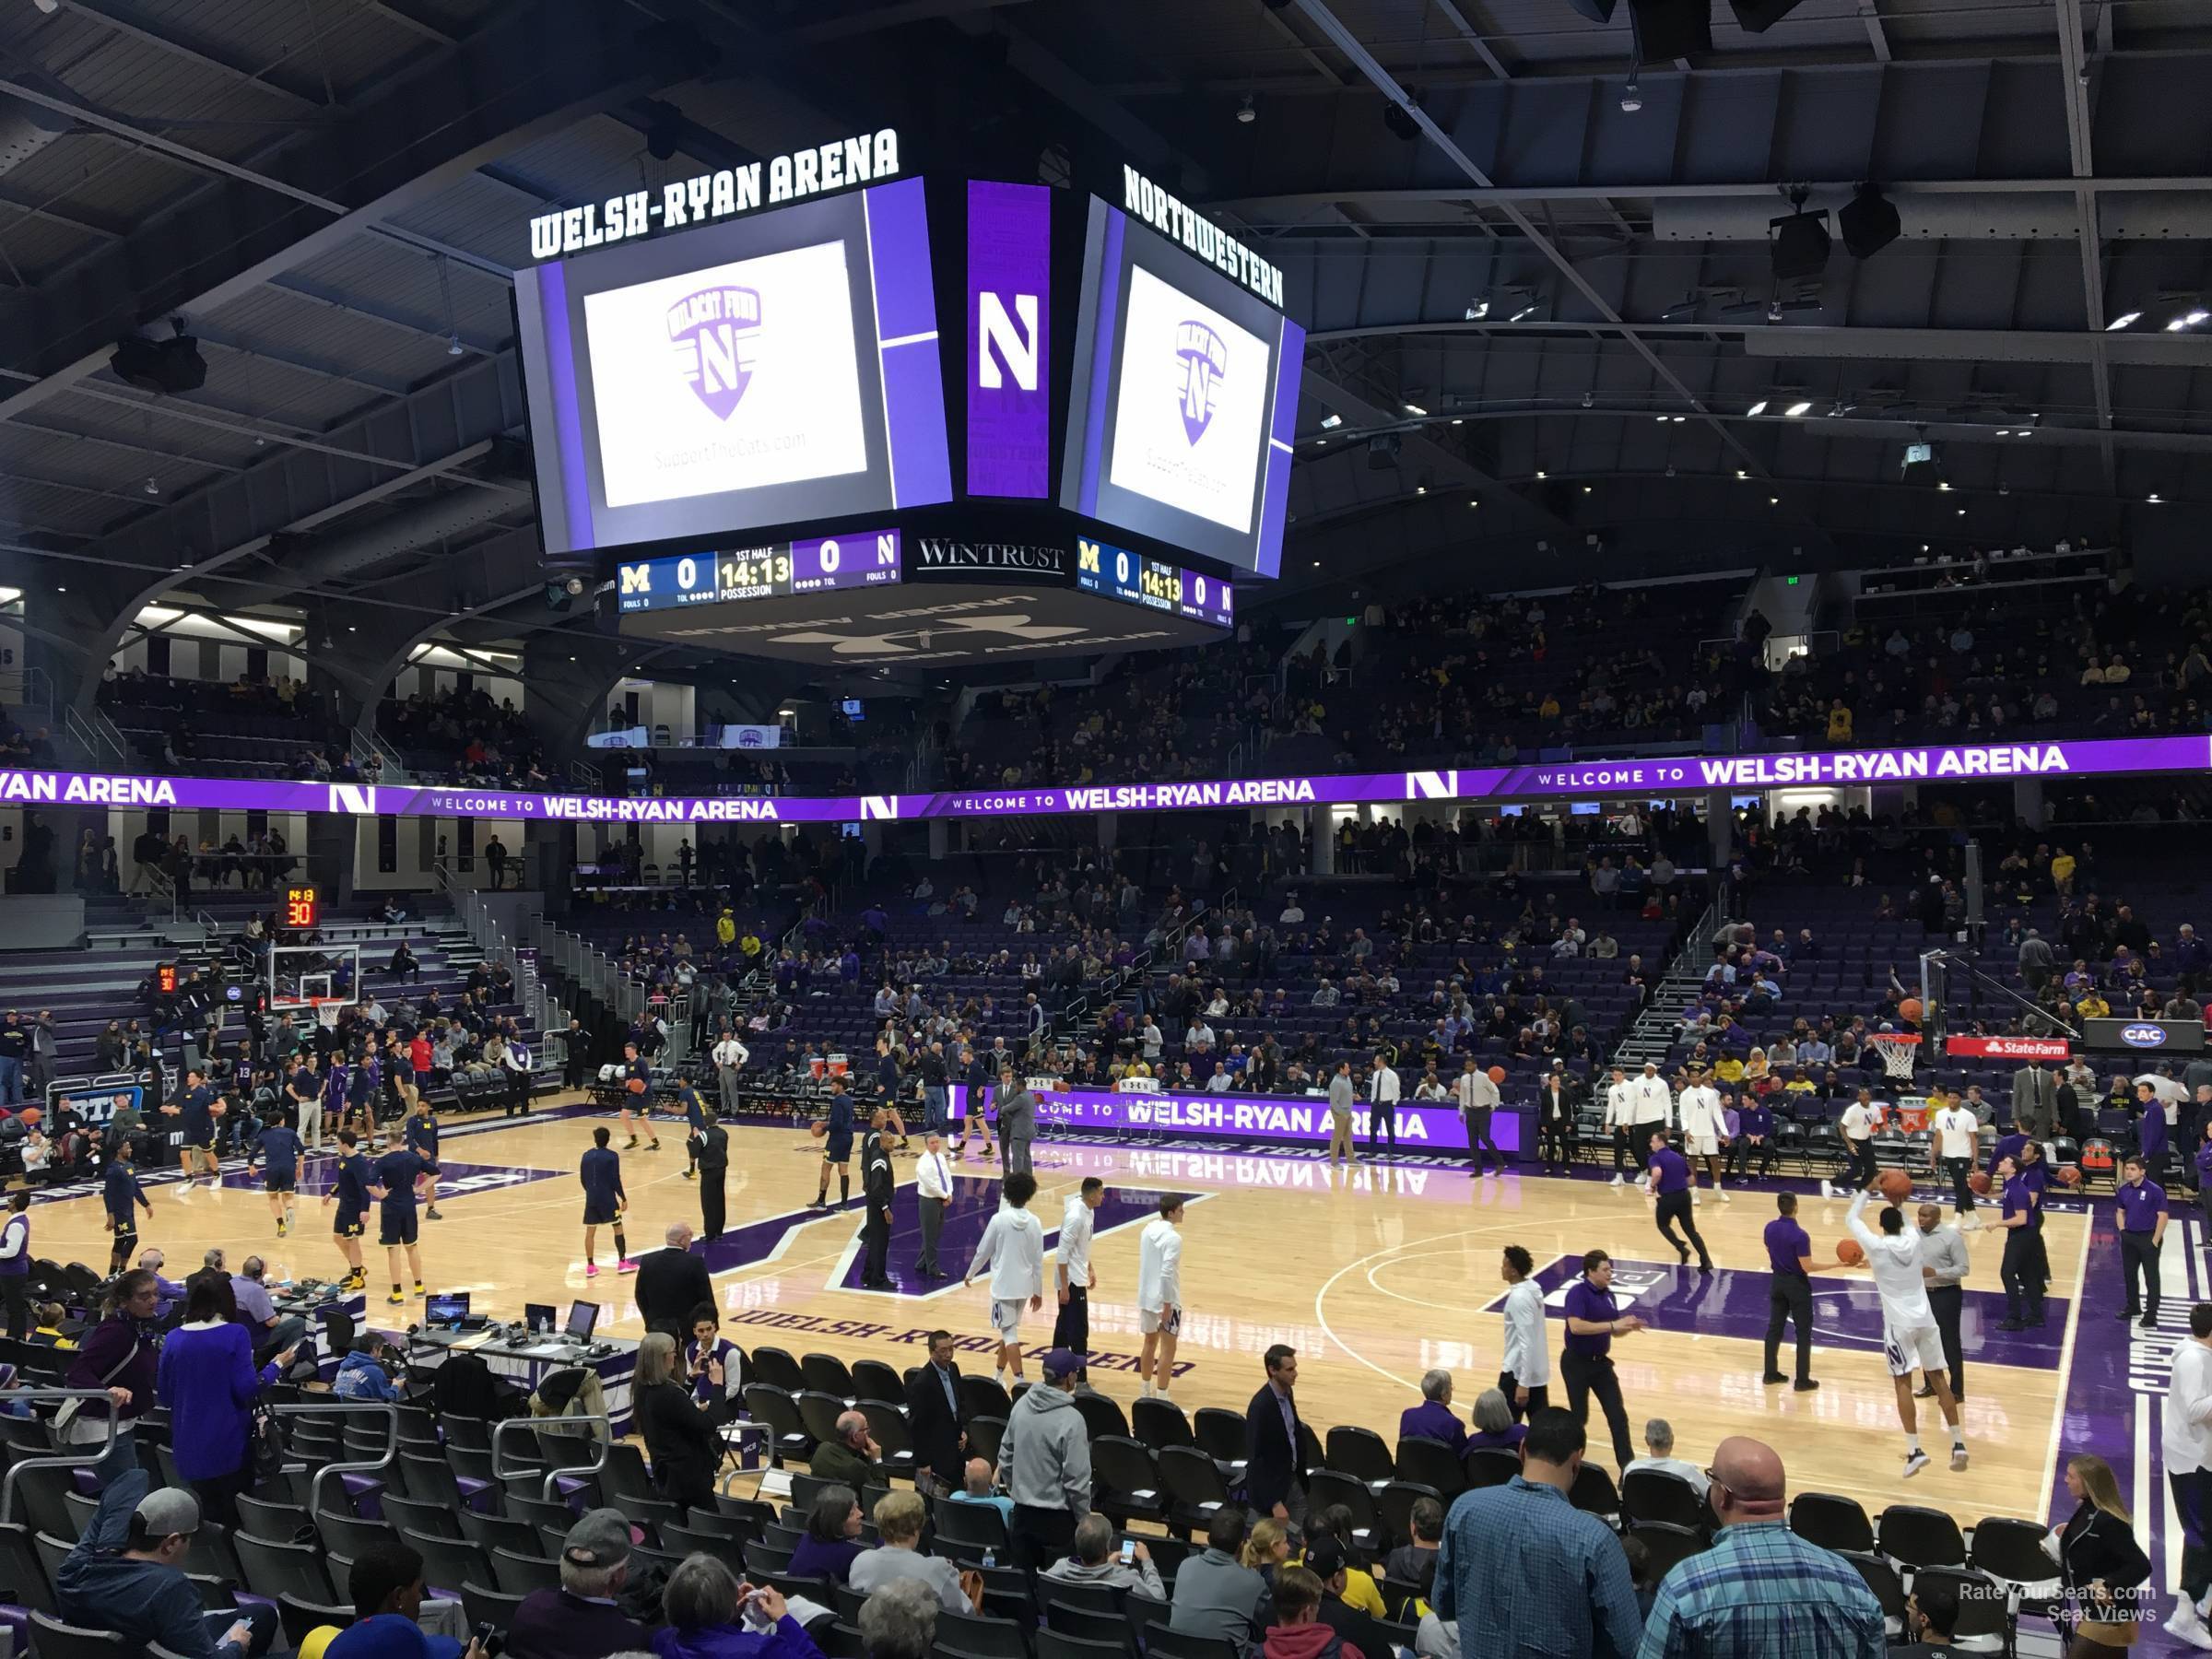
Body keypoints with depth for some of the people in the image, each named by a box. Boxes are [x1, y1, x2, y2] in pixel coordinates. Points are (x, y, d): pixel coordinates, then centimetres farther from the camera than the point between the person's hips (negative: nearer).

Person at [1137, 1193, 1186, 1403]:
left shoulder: (1147, 1230, 4)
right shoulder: (1172, 1237, -21)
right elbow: (1166, 1273, -24)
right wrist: (1167, 1305, -20)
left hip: (1146, 1297, 8)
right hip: (1166, 1300, -8)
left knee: (1150, 1342, 20)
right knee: (1168, 1348, 1)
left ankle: (1146, 1391, 30)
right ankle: (1162, 1397, 3)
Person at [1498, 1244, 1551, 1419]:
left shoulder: (1519, 1297, -22)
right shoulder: (1533, 1288, 5)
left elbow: (1526, 1343, -24)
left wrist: (1523, 1384, -23)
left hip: (1518, 1372, -8)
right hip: (1538, 1371, 8)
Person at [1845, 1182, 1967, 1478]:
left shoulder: (1876, 1246, -11)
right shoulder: (1914, 1240, 1)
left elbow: (1851, 1218, 4)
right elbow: (1905, 1225, 27)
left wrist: (1868, 1191, 11)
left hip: (1899, 1323, -4)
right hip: (1925, 1319, 4)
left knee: (1903, 1383, 0)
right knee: (1938, 1378, 12)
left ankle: (1915, 1451, -7)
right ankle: (1958, 1444, 14)